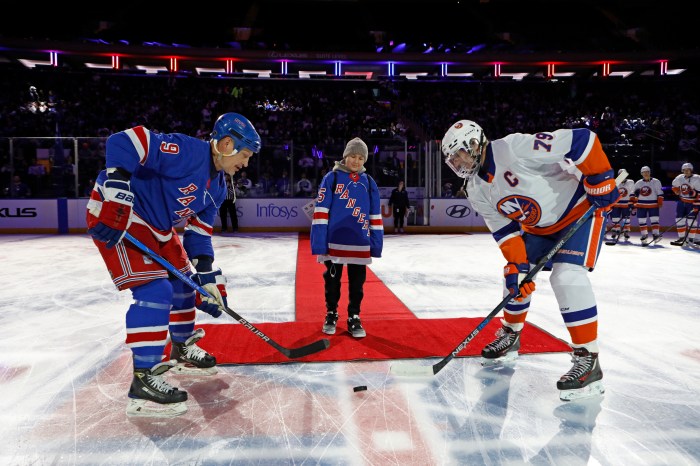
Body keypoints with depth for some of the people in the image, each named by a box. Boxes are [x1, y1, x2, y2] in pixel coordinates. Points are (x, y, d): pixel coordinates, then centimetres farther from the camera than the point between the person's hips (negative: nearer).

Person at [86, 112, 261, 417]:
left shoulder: (217, 187, 5)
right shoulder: (186, 151, -23)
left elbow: (199, 231, 9)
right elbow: (122, 143, -28)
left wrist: (208, 277, 3)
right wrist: (117, 201, -34)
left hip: (157, 226, 10)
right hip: (115, 214, -10)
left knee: (182, 281, 16)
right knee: (155, 290, -19)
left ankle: (182, 351, 36)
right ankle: (143, 381, -12)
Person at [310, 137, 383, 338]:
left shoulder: (369, 182, 5)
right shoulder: (332, 177, -4)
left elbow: (375, 216, 9)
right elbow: (321, 211, -8)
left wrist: (376, 243, 6)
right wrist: (319, 242, -13)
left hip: (359, 244, 2)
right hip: (333, 241, -2)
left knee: (357, 283, 10)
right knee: (332, 280, 13)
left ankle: (354, 318, 23)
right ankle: (331, 315, 30)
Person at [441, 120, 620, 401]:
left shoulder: (514, 147, -29)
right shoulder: (476, 191, -3)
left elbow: (581, 139, -27)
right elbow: (504, 230, -3)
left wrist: (602, 180, -24)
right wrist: (516, 265, -13)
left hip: (581, 209, -8)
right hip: (538, 227, 8)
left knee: (567, 276, -23)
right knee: (515, 276, 8)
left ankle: (588, 360, -13)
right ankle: (510, 337, 29)